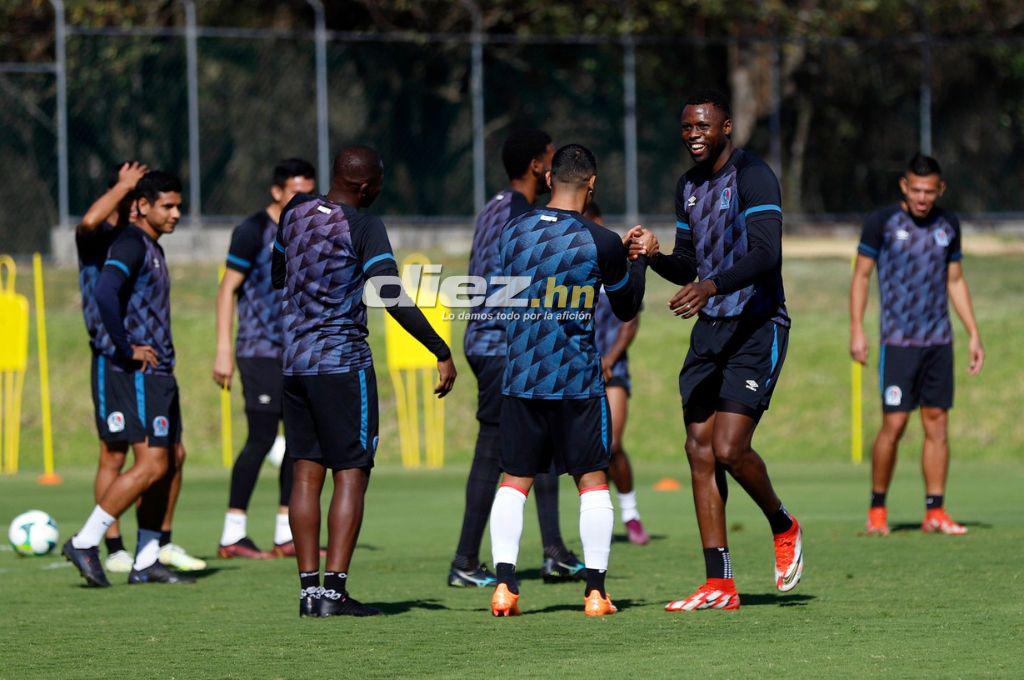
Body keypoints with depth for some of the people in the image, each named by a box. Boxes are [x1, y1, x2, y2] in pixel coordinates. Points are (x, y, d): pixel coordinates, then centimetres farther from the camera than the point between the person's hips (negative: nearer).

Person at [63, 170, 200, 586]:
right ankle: (85, 543, -7)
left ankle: (146, 561, 12)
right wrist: (126, 350, -25)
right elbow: (105, 293, -30)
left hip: (156, 372, 10)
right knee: (152, 465, -12)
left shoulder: (152, 248, 19)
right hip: (136, 375, -10)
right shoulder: (130, 245, -13)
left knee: (173, 457, 10)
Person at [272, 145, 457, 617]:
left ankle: (309, 587, 5)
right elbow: (393, 299, -18)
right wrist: (441, 352, -15)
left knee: (307, 473, 7)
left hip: (295, 361, 6)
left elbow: (276, 275, 23)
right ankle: (335, 589, -10)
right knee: (351, 474, -3)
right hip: (344, 362, -6)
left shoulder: (295, 212, 8)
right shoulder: (363, 226, -11)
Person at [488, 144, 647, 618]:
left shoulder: (512, 232, 1)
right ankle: (595, 591, 1)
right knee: (592, 480, 7)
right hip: (578, 381, -3)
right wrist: (639, 260, 23)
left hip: (520, 378, 3)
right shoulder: (600, 243, -9)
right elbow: (627, 309, 5)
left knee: (514, 480, 9)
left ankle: (503, 583, -4)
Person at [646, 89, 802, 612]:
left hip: (757, 328, -8)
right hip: (710, 329, 8)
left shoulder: (752, 176, -12)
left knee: (728, 448, -17)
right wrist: (655, 257, -2)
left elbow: (766, 253, -23)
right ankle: (719, 587, 3)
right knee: (700, 451, 1)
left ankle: (783, 527, 13)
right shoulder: (688, 186, 14)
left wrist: (712, 286, -36)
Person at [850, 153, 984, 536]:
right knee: (894, 424, -7)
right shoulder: (882, 222, -3)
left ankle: (935, 512, 4)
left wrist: (973, 334, 13)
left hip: (939, 341, 4)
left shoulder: (948, 225, 9)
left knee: (937, 423, 1)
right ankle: (877, 509, 6)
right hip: (898, 341, -4)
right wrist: (856, 330, -7)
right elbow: (861, 275, 1)